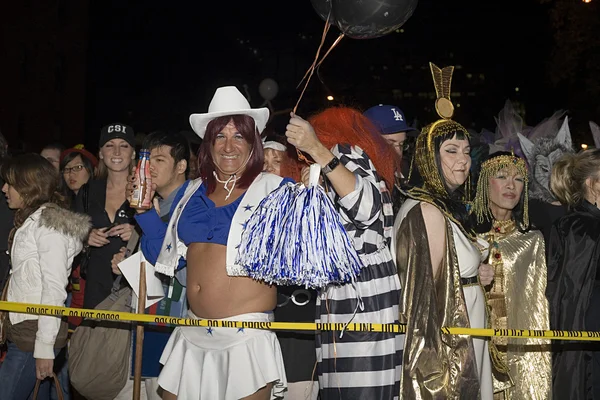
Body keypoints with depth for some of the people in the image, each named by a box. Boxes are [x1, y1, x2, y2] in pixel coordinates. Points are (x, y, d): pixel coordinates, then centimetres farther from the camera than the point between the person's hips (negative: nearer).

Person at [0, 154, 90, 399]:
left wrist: (44, 347, -18)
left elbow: (54, 287, -16)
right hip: (23, 331, 9)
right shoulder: (31, 221, 17)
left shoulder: (49, 223, -11)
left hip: (35, 335, -9)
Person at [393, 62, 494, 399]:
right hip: (445, 344, -10)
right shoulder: (429, 210, -17)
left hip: (463, 342, 10)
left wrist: (477, 276, 7)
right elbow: (425, 290, -19)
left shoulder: (451, 207, 12)